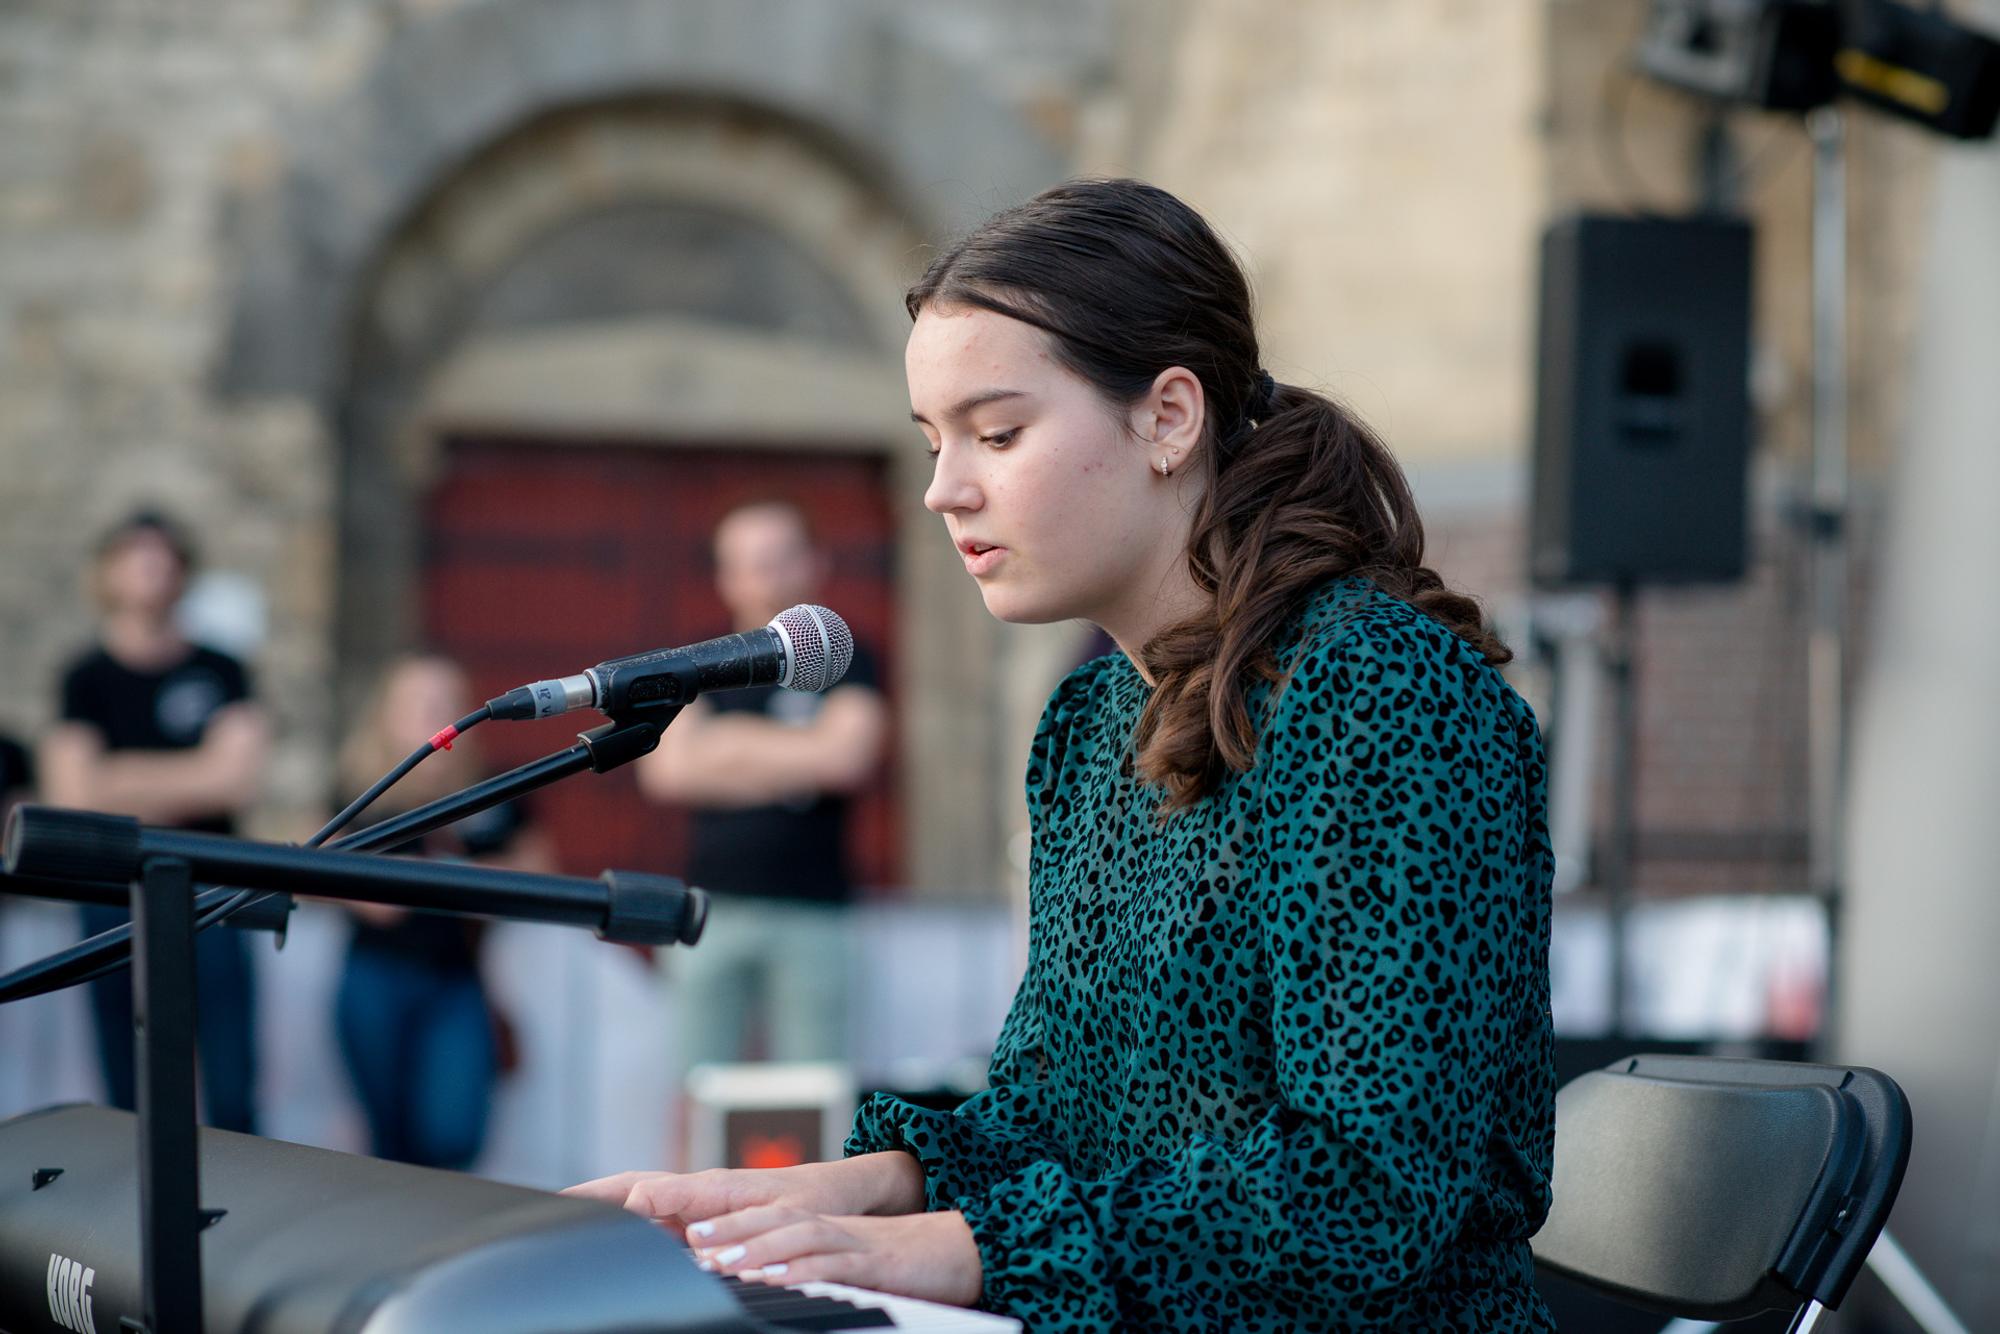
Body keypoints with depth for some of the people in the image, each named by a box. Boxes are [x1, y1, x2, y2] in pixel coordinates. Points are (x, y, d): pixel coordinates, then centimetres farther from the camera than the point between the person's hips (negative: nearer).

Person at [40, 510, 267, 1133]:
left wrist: (130, 779, -4)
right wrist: (186, 786, -5)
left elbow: (238, 780, -4)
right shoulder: (87, 679, 4)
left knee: (232, 1101, -6)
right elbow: (71, 797, -5)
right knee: (133, 1107, 3)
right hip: (117, 900, 0)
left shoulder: (220, 673, 7)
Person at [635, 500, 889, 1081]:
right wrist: (795, 761, -4)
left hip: (810, 911, -2)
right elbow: (666, 770, -3)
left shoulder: (842, 662, 6)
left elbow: (847, 757, -11)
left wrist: (732, 742, -3)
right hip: (715, 904, 2)